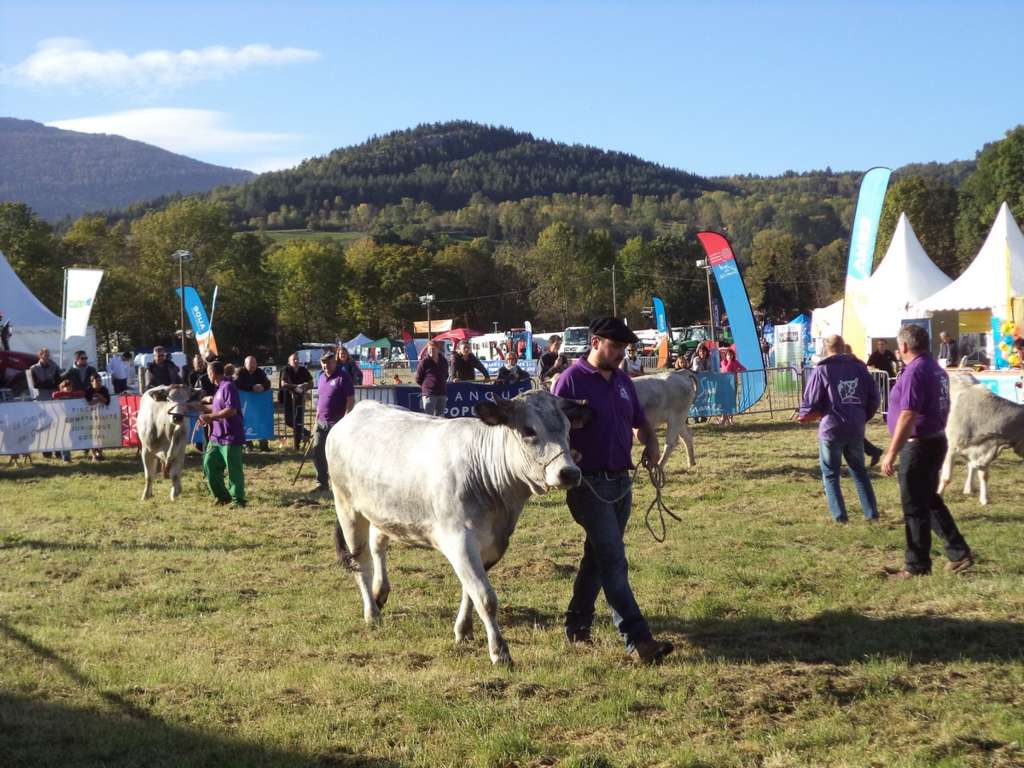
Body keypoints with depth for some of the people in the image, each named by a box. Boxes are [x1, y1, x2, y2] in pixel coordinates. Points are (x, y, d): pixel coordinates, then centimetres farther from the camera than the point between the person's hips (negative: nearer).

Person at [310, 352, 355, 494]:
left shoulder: (343, 377, -10)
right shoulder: (321, 377, 13)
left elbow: (351, 400, -14)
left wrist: (345, 419, -21)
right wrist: (317, 417, 18)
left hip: (337, 423, -7)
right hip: (322, 422, 7)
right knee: (317, 452, 6)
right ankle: (322, 483, 16)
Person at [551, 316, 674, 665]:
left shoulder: (622, 380, 12)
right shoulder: (571, 380, -9)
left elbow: (640, 420, 24)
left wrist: (651, 442, 4)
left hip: (621, 481, 8)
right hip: (589, 483, -8)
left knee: (598, 557, 16)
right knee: (613, 562, -11)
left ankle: (577, 625, 29)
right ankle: (637, 640, -14)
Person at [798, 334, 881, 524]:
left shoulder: (821, 370, -7)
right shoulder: (859, 367, 6)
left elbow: (811, 402, -8)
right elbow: (874, 399, 7)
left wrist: (803, 415, 12)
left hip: (831, 429, -4)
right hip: (856, 429, 4)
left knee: (830, 474, 9)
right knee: (859, 471, 18)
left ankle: (839, 515, 2)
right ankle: (871, 513, 14)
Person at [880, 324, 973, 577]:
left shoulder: (914, 372, -19)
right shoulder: (936, 368, 10)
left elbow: (908, 417, -25)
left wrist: (891, 453, -23)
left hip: (918, 446, -9)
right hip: (936, 440, 9)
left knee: (915, 508, 0)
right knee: (930, 501, 20)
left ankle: (916, 566, 7)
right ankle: (959, 553, 21)